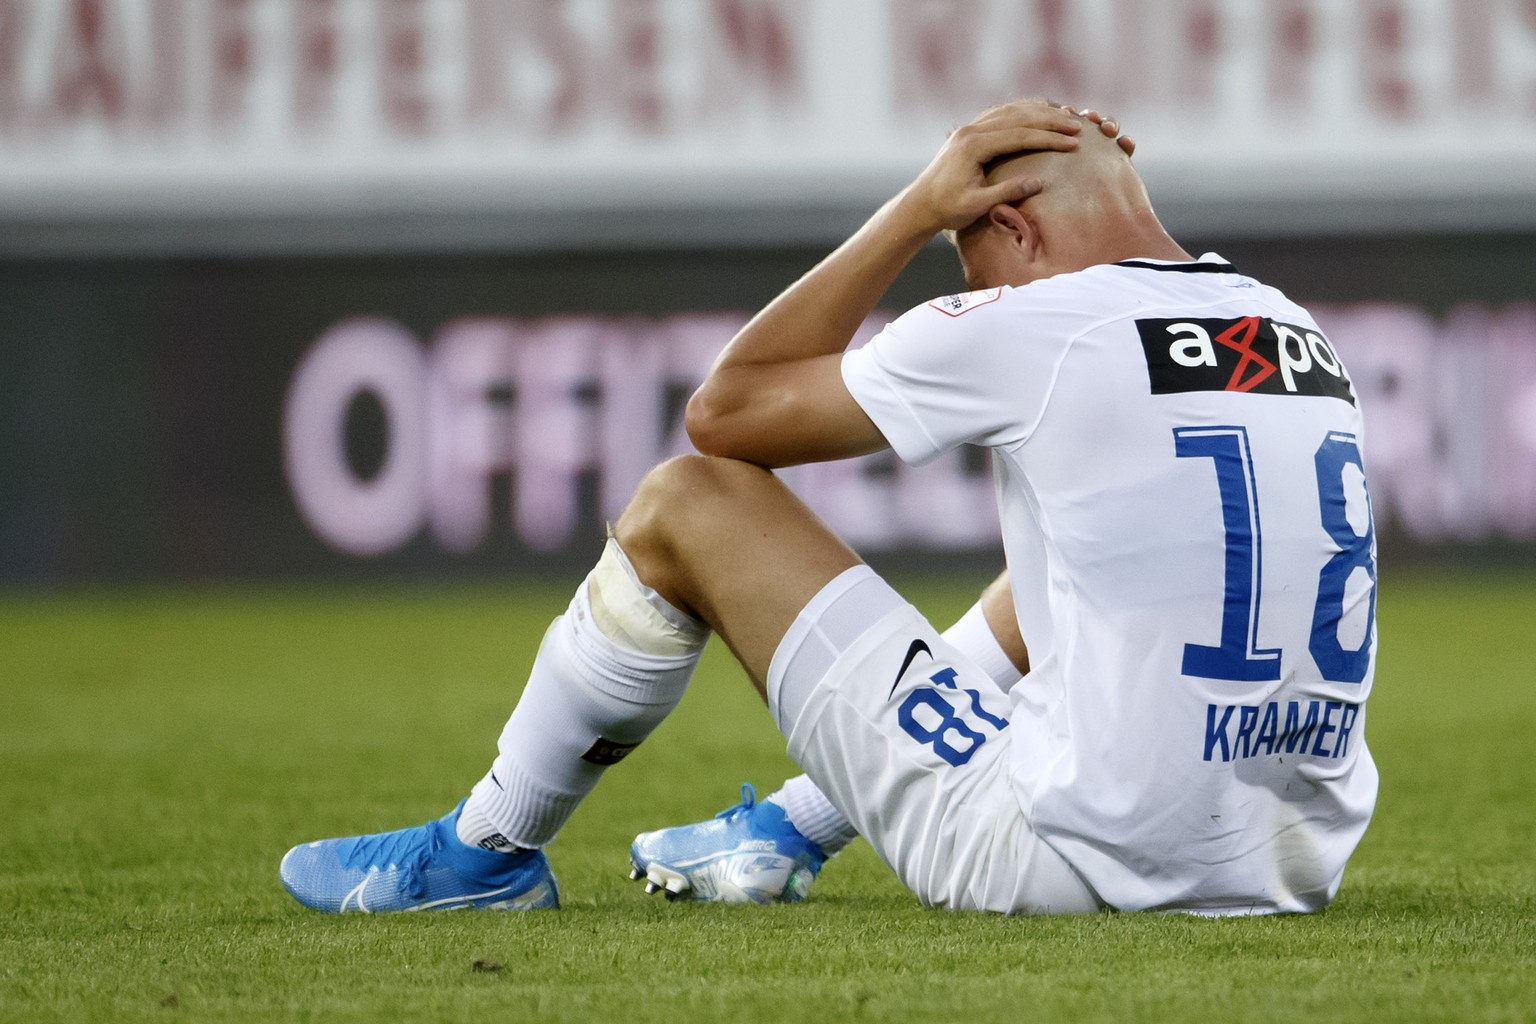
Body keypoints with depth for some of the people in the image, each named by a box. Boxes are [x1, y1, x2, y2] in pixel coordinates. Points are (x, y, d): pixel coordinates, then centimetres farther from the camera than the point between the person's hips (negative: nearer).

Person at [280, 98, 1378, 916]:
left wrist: (918, 209, 8)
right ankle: (793, 834, 44)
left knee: (687, 499, 7)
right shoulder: (1307, 338, 10)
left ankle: (489, 851, 25)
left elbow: (728, 408, 5)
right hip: (1294, 869, 7)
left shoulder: (1031, 329, -9)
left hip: (1075, 861, -7)